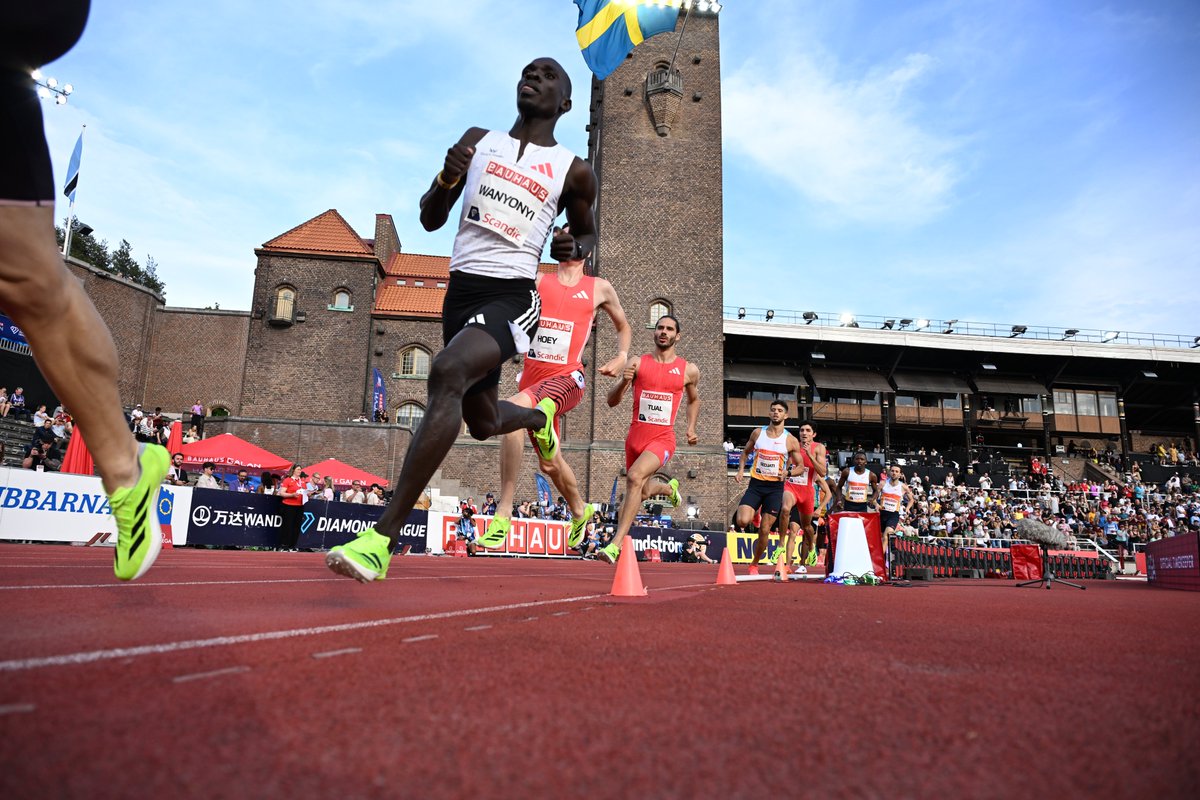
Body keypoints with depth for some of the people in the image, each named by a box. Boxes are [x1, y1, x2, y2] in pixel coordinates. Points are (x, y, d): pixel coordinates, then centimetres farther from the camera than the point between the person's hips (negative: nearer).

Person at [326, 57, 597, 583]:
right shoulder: (477, 141, 13)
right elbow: (430, 220, 13)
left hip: (512, 295, -5)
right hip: (461, 288, 5)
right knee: (482, 422, 15)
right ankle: (540, 416, 54)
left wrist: (572, 248, -3)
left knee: (447, 372, -33)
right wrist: (448, 176, -7)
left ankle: (383, 538, -32)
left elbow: (587, 231, 21)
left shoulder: (573, 171, 6)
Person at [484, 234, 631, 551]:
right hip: (533, 376, 4)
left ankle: (504, 511, -30)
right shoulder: (538, 281, 11)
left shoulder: (599, 288, 9)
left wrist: (622, 356, 6)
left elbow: (623, 326, 22)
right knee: (548, 462, 15)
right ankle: (580, 511, 45)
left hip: (566, 378, -4)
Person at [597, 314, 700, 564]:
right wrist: (623, 381, -22)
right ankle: (669, 488, 56)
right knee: (642, 492, 19)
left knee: (635, 477, -29)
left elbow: (694, 400, 22)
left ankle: (615, 545, -26)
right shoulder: (637, 364, 0)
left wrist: (691, 427, 8)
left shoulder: (689, 370, 3)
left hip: (662, 439, -3)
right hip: (635, 437, 3)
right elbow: (612, 402, -2)